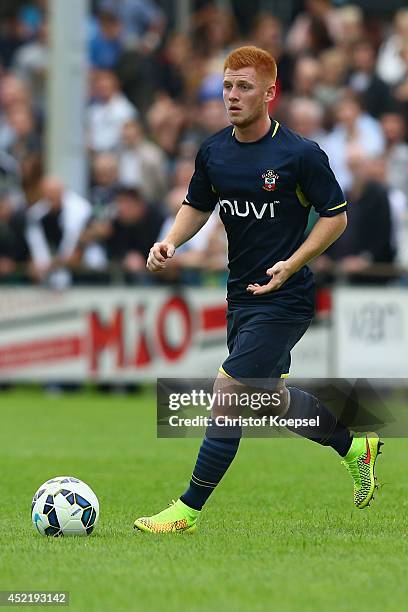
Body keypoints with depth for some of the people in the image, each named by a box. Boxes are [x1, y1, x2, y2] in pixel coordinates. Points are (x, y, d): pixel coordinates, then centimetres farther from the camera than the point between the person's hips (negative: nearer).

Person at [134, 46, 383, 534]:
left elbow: (336, 216, -8)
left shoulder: (301, 155, -14)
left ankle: (188, 511, -6)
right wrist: (171, 242, -3)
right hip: (241, 294, 7)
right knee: (270, 398, 19)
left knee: (226, 391, -12)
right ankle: (354, 446, 43)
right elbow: (198, 206, 17)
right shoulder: (213, 152, 3)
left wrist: (292, 264, -19)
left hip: (285, 299, -7)